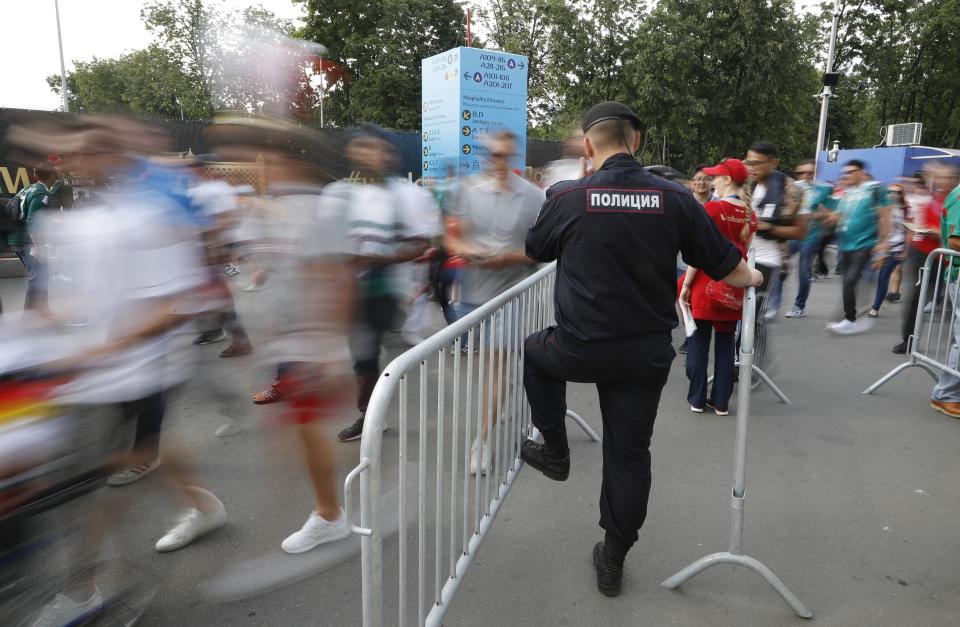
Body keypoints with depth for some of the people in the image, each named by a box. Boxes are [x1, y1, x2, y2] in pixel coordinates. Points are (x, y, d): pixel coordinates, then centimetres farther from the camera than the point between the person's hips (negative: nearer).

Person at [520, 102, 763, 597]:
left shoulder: (568, 198, -9)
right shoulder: (675, 198, -4)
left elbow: (532, 250, 10)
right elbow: (726, 265, 4)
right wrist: (753, 278, 28)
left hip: (581, 347, -2)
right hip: (647, 353, 2)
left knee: (535, 351, 32)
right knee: (630, 453, 15)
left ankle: (555, 451, 34)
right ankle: (612, 562, 29)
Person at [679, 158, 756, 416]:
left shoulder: (712, 208, -12)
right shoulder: (750, 214, 4)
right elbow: (745, 252, 10)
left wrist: (686, 284, -10)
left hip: (707, 284, -5)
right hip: (734, 288, 5)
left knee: (699, 342, 7)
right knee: (726, 344, 11)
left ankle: (697, 399, 12)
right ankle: (721, 401, 16)